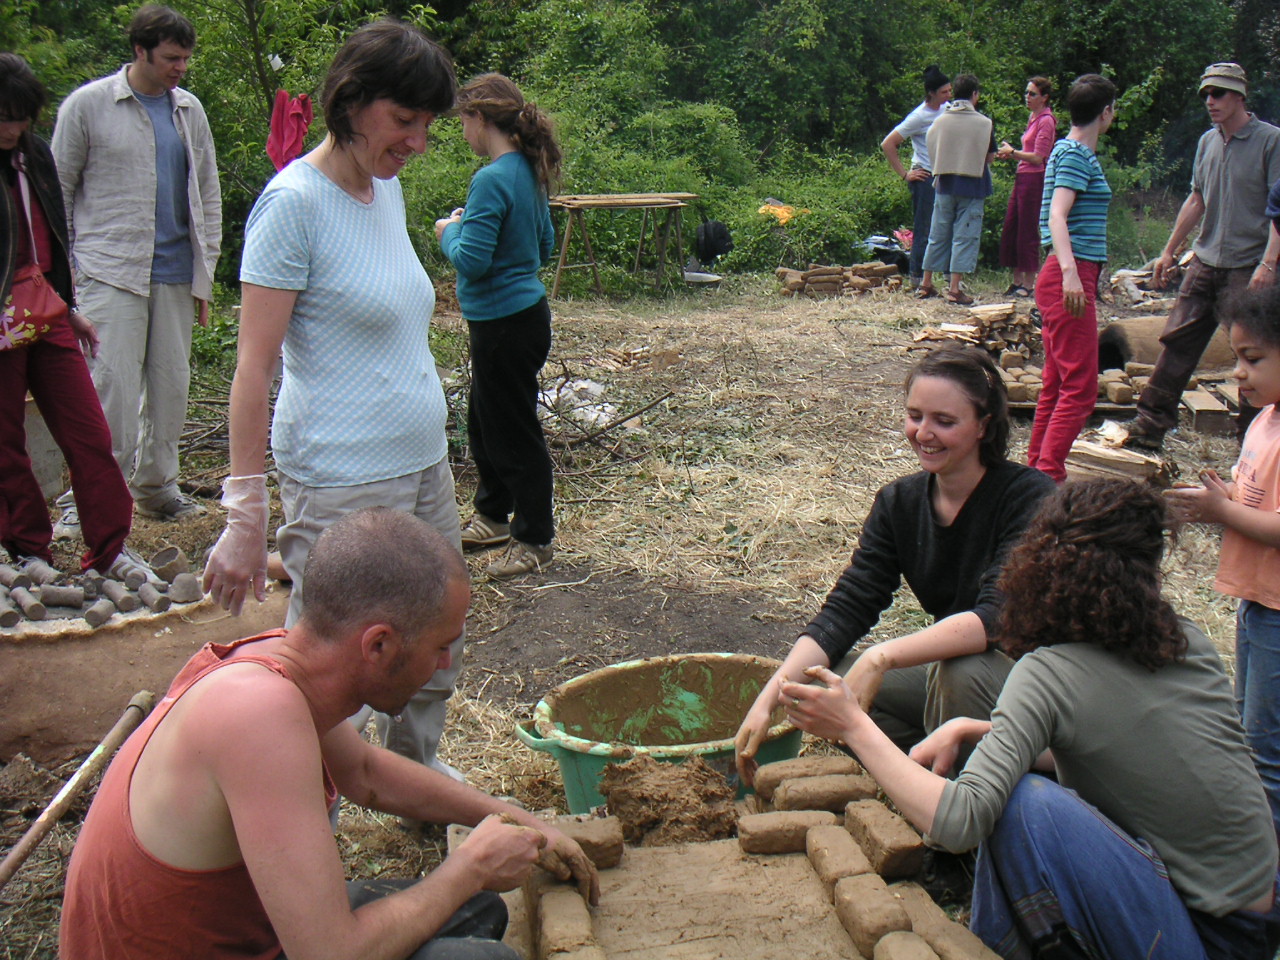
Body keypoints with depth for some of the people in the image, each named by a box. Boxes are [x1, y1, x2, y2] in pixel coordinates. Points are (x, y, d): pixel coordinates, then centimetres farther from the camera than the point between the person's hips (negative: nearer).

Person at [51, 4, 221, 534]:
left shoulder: (190, 110, 13)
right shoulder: (87, 105, 1)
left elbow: (208, 193, 17)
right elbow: (58, 190, 3)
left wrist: (205, 271, 11)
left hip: (175, 273, 4)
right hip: (109, 271, -4)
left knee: (171, 384, 7)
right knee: (112, 388, -9)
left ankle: (156, 485, 21)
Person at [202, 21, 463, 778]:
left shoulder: (388, 187, 10)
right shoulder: (294, 201, -14)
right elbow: (255, 366, -16)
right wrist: (246, 515, -18)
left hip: (425, 465, 8)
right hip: (342, 483, -8)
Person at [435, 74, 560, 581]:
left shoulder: (491, 181, -22)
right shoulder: (528, 173, 6)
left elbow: (472, 261, -25)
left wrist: (450, 233, -4)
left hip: (505, 323, -10)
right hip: (523, 309, 10)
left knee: (513, 429, 3)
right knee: (484, 420, 22)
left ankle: (534, 538, 16)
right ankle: (494, 515, 38)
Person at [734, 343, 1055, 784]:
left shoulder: (1029, 496, -20)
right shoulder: (899, 502, -3)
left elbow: (999, 617, -32)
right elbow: (846, 608, -10)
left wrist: (881, 657, -42)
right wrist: (769, 698, -23)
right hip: (946, 676, 6)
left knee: (961, 671, -35)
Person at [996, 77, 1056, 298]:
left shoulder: (1046, 121, -10)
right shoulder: (1033, 118, 17)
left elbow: (1038, 157, -16)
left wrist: (1012, 152, -8)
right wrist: (1009, 154, 8)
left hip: (1035, 179, -9)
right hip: (1022, 178, 9)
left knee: (1028, 232, -4)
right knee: (1010, 229, 9)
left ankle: (1028, 284, 3)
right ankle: (1017, 280, 17)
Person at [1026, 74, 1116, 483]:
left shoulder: (1071, 151, 19)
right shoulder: (1077, 154, -11)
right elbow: (1057, 217, -25)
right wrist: (1070, 270, -39)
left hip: (1070, 277, 10)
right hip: (1069, 278, -10)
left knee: (1057, 384, 14)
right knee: (1080, 388, -11)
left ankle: (1037, 470, 19)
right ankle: (1047, 479, -12)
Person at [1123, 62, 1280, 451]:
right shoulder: (1208, 141, 11)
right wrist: (1169, 251, 19)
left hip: (1247, 269, -6)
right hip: (1204, 263, 6)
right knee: (1177, 343, 4)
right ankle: (1150, 426, 9)